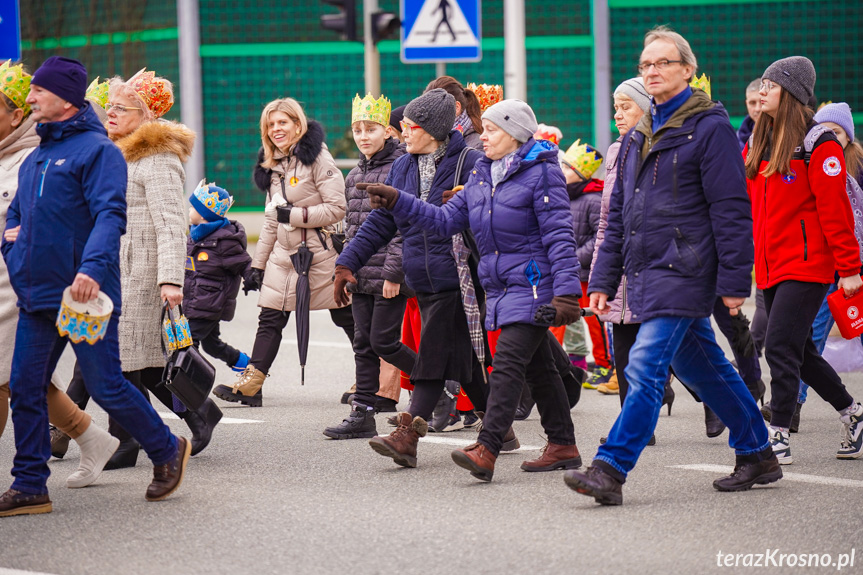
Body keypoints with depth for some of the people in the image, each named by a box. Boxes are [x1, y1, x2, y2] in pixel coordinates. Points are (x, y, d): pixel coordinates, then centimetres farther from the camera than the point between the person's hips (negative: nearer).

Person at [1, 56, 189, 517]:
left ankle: (167, 451, 18)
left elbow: (110, 215, -20)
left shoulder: (97, 150, -9)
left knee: (106, 387, -2)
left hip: (83, 294, -8)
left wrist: (92, 267, -34)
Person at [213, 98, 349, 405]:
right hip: (283, 255, 7)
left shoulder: (317, 158, -10)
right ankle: (250, 385, -1)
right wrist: (258, 264, 17)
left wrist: (294, 214, -17)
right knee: (270, 319, 1)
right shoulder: (274, 166, 14)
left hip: (320, 253, -7)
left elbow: (337, 209, -15)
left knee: (346, 318, 2)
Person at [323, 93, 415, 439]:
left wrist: (394, 272, -18)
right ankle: (363, 414, 8)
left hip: (391, 277, -7)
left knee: (383, 342, -7)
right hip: (362, 277, 7)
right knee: (364, 344, 6)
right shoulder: (354, 176, 15)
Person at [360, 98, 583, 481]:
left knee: (507, 362, -17)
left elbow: (559, 235, -13)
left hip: (533, 285, -8)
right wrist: (397, 201, 4)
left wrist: (566, 292, -20)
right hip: (499, 287, 8)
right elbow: (446, 220, 14)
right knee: (538, 367, 13)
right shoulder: (481, 175, 15)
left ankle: (486, 449, -25)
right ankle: (563, 446, 20)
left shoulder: (541, 172, -9)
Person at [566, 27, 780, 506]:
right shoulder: (638, 137, 16)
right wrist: (603, 279, 15)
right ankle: (757, 456, 25)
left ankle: (610, 470, -19)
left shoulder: (709, 128, -7)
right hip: (645, 270, 8)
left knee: (646, 367, -15)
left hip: (682, 269, -8)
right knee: (700, 367, 14)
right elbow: (618, 213, 20)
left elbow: (730, 209, -11)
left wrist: (733, 281, -14)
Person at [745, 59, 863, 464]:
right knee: (801, 353, 13)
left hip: (806, 265, -8)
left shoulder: (818, 146, -9)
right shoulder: (757, 145, 14)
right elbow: (745, 202, 15)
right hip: (770, 267, 8)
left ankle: (779, 437, -7)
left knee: (781, 347, -12)